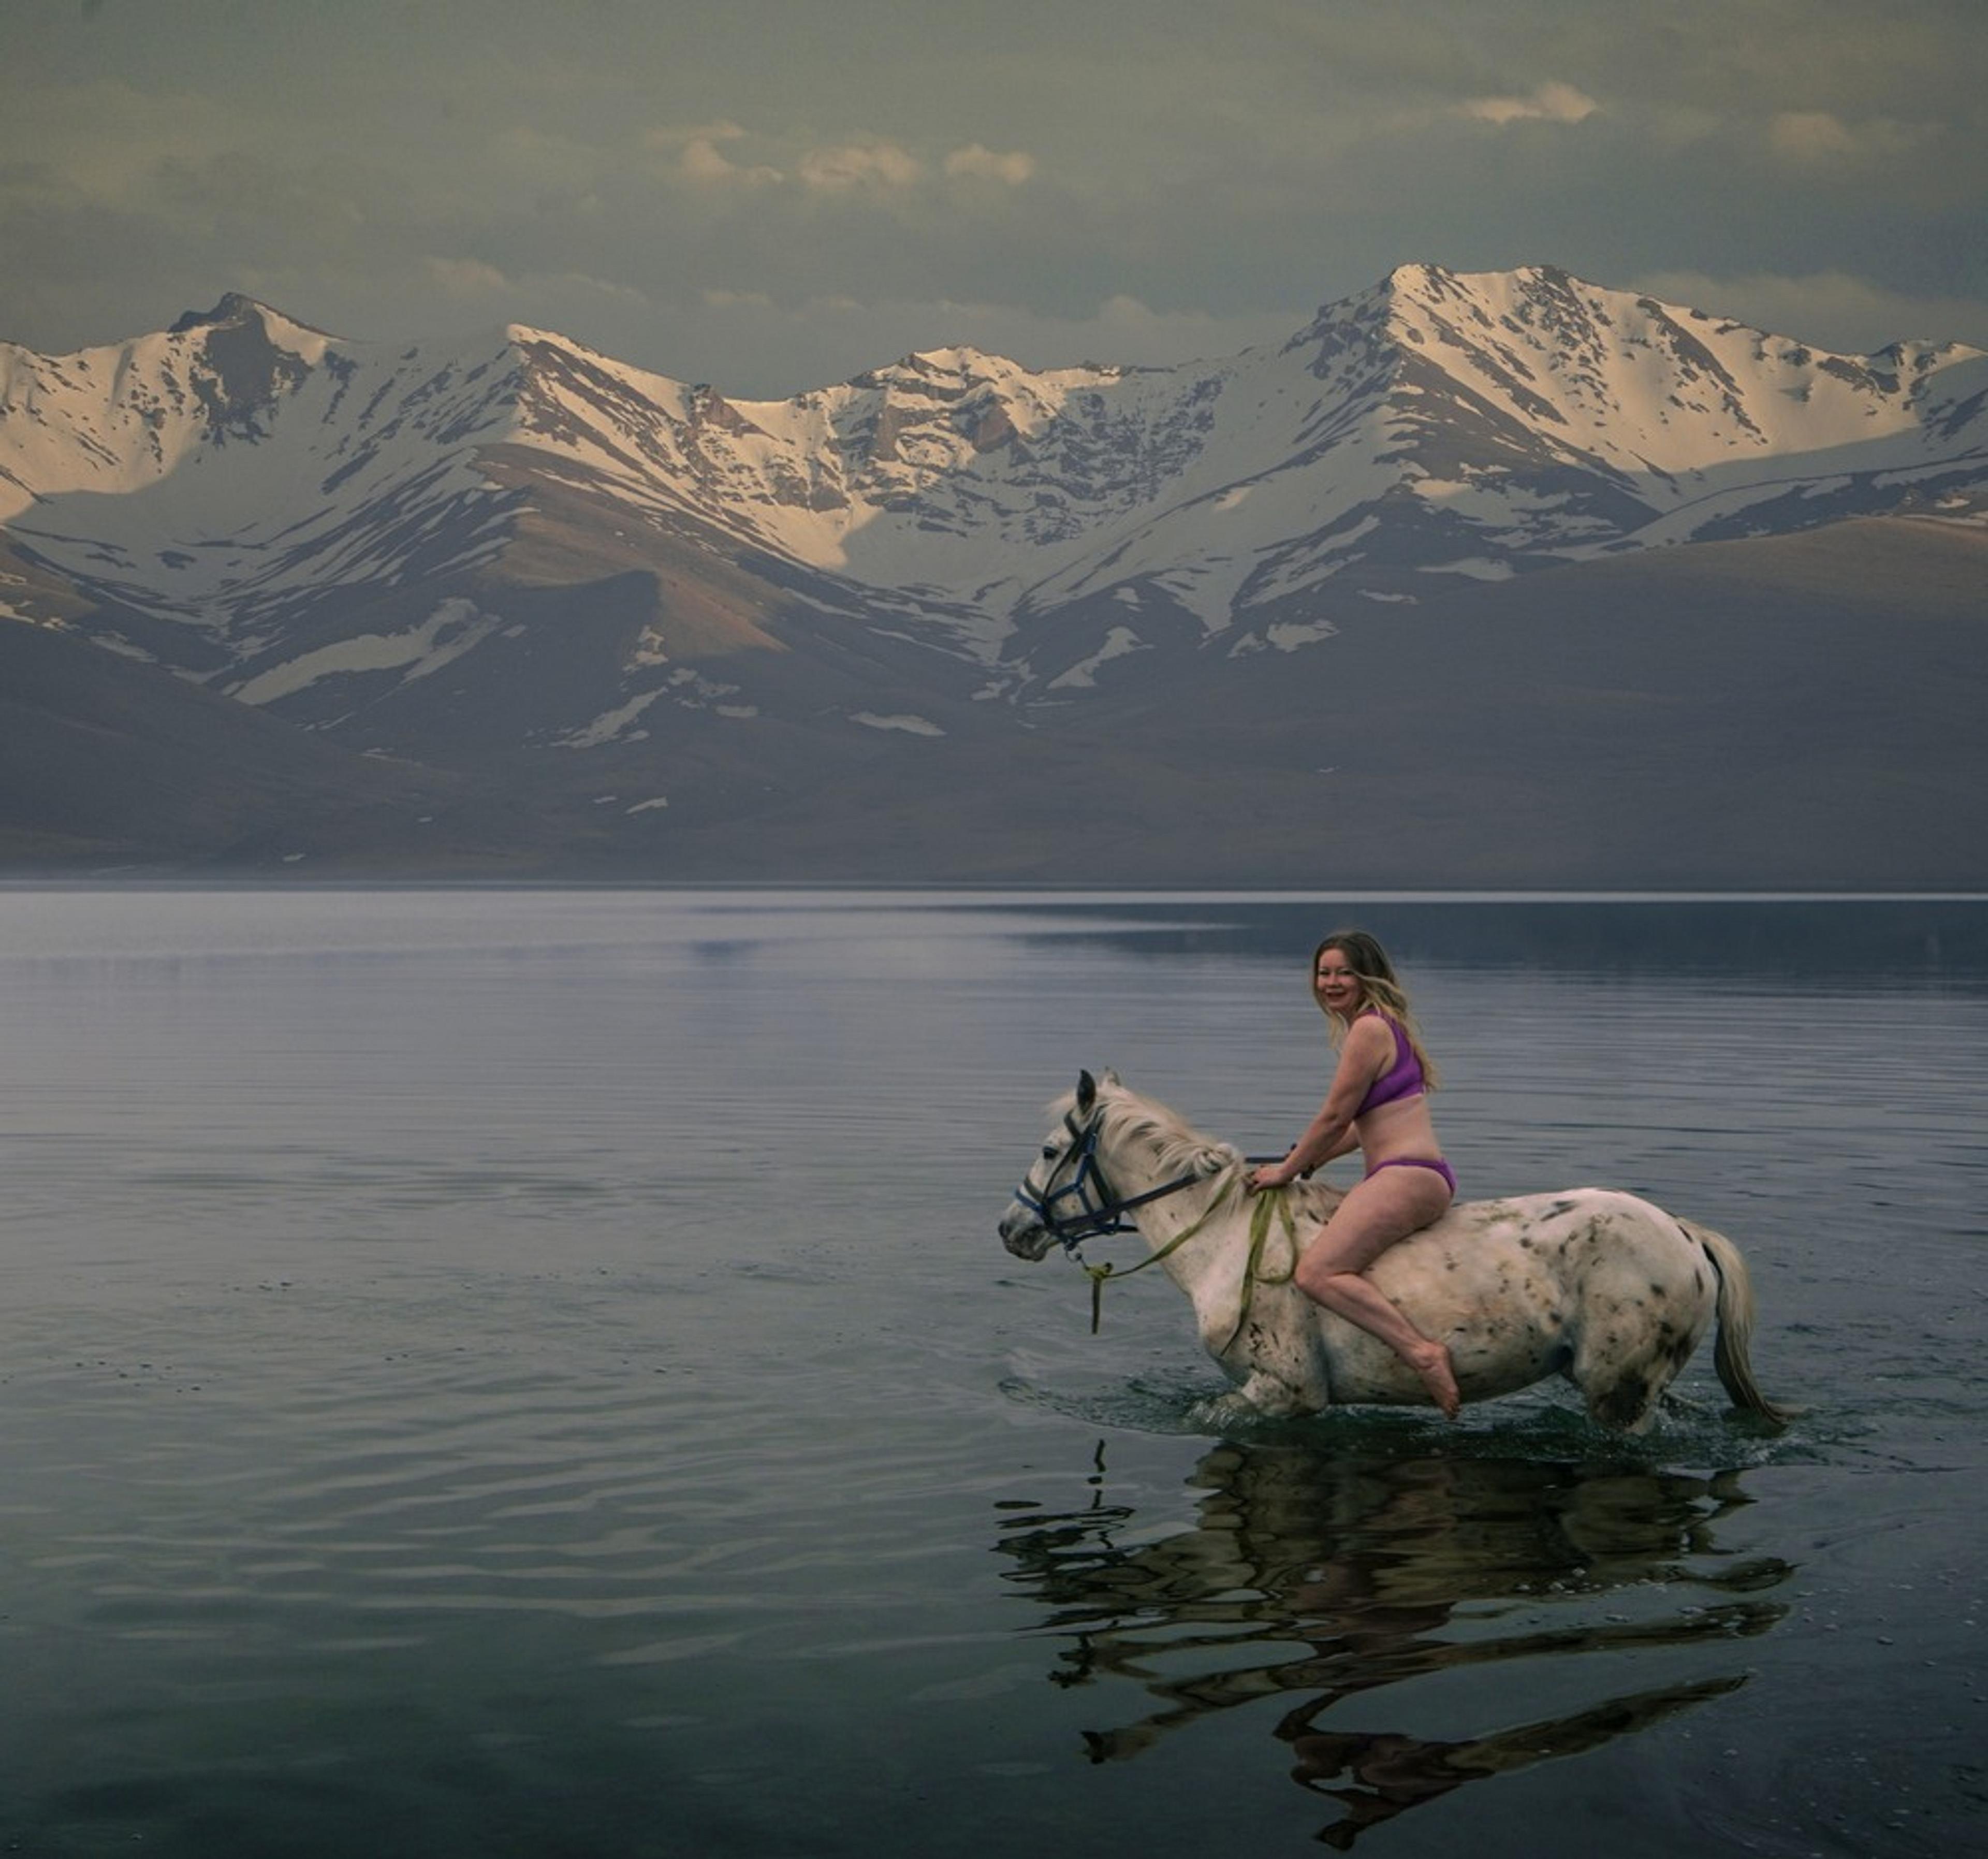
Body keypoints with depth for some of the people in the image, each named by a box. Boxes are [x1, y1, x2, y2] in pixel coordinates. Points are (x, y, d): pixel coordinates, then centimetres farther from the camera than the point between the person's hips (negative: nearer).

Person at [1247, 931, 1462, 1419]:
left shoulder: (1369, 1029, -10)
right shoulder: (1383, 1027, 22)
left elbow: (1334, 1118, -9)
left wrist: (1287, 1171, 3)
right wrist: (1305, 1163, 21)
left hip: (1406, 1177, -11)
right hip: (1419, 1177, 11)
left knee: (1316, 1272, -23)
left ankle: (1422, 1352, -31)